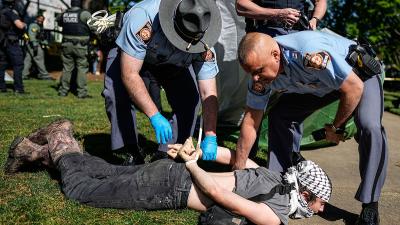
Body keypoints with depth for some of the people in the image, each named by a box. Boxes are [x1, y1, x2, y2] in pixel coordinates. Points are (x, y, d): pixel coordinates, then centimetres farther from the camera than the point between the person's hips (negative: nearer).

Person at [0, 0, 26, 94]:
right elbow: (20, 25, -23)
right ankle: (18, 88, -6)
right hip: (12, 43, -7)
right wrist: (24, 24, -1)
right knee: (18, 65, -3)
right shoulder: (12, 12, -12)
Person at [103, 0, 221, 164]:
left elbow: (208, 94, -29)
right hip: (128, 56, -2)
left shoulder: (204, 46, -33)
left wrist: (211, 137, -39)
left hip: (174, 62, 2)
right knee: (118, 95, -26)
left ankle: (168, 153, -2)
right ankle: (130, 152, -8)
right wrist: (155, 116, -48)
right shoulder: (143, 17, -43)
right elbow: (129, 74, -43)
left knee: (189, 98, -18)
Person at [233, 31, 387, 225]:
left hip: (359, 72, -6)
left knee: (369, 127, -28)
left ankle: (370, 206, -14)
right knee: (279, 115, -8)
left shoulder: (310, 54, -42)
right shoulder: (260, 67, -20)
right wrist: (238, 170, -9)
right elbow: (250, 123, -12)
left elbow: (354, 88, -30)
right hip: (318, 83, 6)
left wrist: (335, 127, -16)